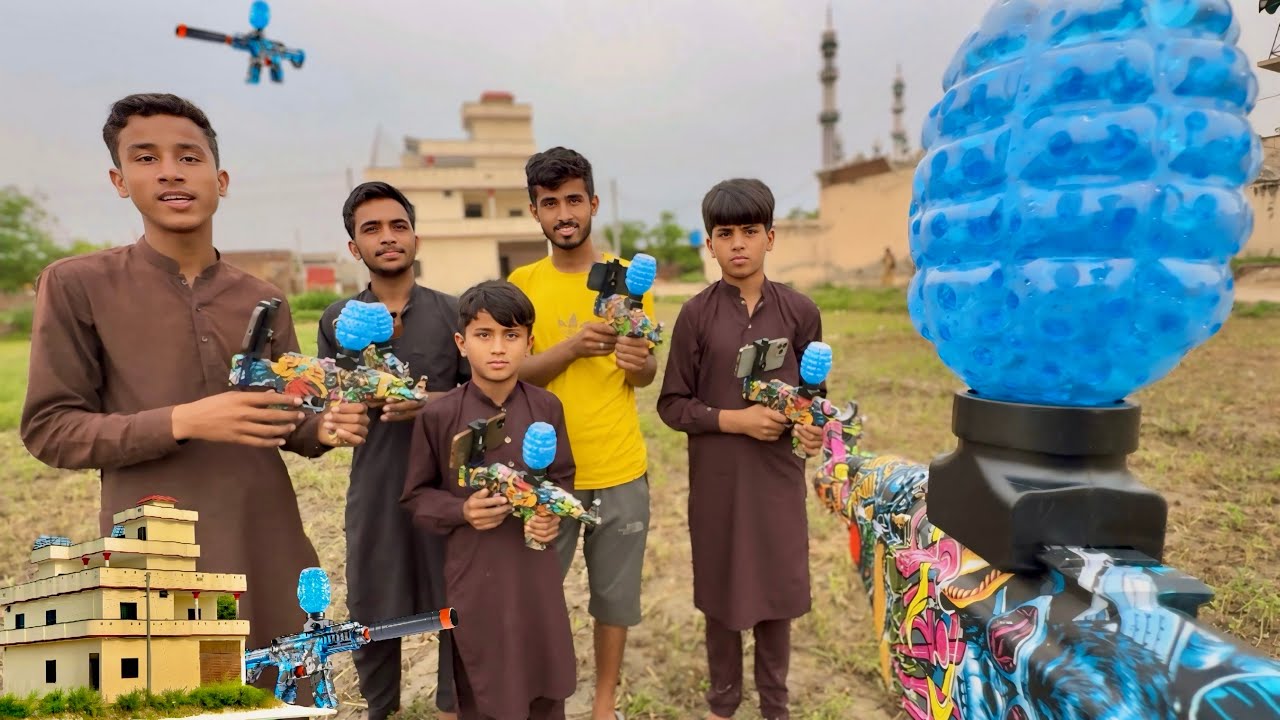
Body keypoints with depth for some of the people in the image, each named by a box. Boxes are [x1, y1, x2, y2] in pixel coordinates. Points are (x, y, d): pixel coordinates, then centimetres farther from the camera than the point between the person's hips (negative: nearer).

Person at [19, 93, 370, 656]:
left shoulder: (264, 301, 6)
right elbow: (48, 429, -6)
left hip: (269, 554, 4)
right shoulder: (76, 284, -4)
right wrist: (182, 422, -21)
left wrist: (322, 428, -12)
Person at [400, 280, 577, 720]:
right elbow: (416, 495, -2)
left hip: (536, 569, 2)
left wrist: (555, 515, -11)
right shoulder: (439, 414, -11)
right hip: (474, 573, -2)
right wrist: (460, 512, -19)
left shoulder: (546, 408, -4)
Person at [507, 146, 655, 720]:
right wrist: (573, 347, -24)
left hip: (620, 471, 1)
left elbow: (646, 376, 5)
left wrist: (638, 361, -19)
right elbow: (515, 374, -7)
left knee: (615, 593, 12)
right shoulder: (522, 283, 0)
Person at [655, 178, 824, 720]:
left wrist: (812, 425, -11)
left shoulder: (799, 311, -1)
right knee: (722, 592, 13)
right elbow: (672, 405, -4)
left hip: (779, 475, 1)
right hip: (717, 478, -1)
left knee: (778, 589, 11)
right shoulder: (696, 315, -6)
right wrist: (734, 419, -17)